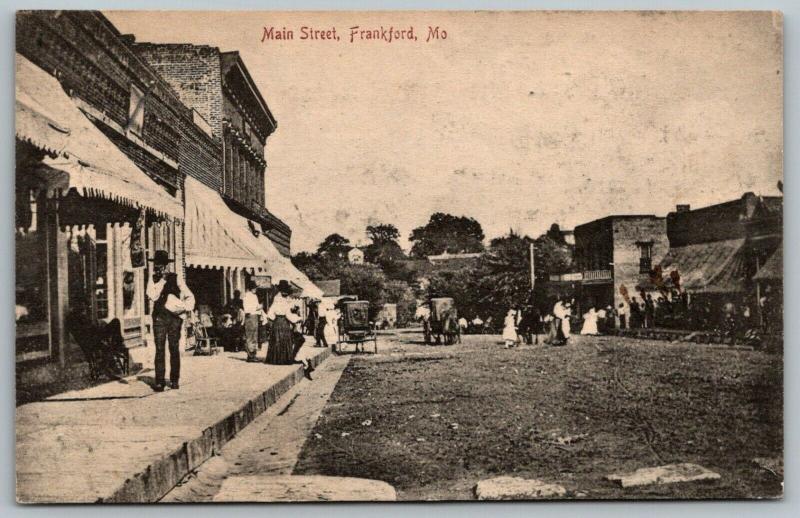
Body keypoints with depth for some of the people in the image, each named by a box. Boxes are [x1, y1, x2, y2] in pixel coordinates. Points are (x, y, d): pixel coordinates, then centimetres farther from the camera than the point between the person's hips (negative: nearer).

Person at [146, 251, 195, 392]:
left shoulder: (175, 278, 5)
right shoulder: (153, 280, 7)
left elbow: (189, 296, 8)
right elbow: (153, 296, -10)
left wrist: (187, 308, -7)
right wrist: (162, 280, -10)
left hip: (175, 317, 0)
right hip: (159, 317, 0)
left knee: (174, 349, 2)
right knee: (160, 349, -4)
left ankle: (174, 380, 10)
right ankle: (159, 382, -2)